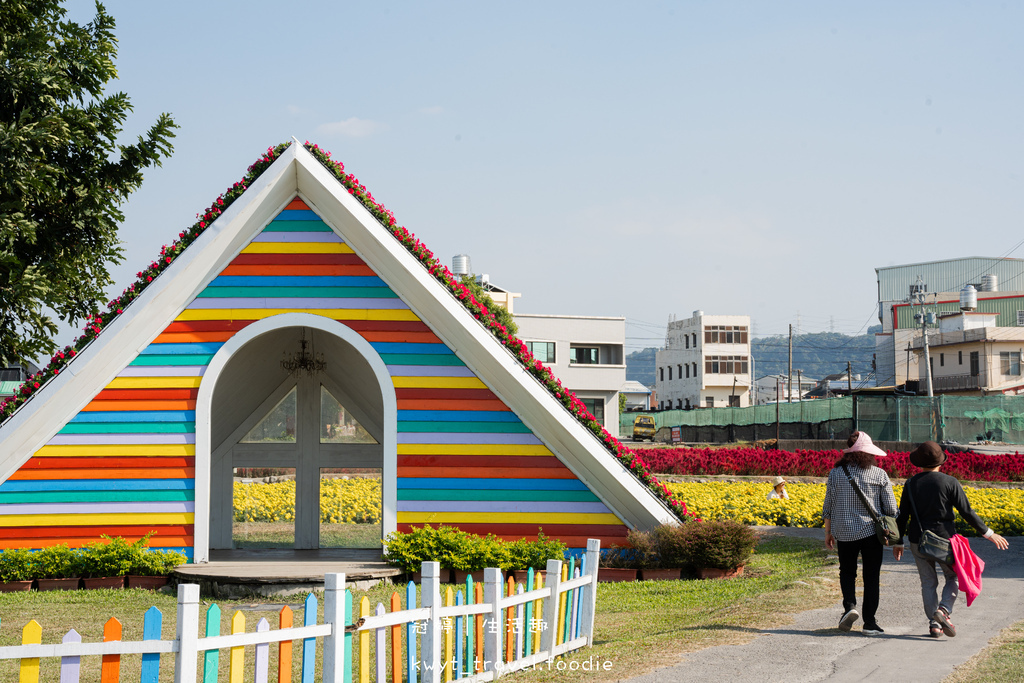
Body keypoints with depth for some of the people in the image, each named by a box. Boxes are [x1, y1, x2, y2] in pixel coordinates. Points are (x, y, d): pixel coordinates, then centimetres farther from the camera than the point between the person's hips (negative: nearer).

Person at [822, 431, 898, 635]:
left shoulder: (836, 474, -2)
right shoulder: (879, 475, -5)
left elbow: (828, 506, 2)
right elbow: (891, 509, -2)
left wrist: (828, 532, 14)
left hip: (845, 533, 1)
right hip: (872, 532, -1)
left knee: (847, 571, 20)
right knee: (871, 576, 8)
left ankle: (849, 605, -4)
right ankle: (869, 623, 8)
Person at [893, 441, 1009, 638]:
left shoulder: (911, 484, 0)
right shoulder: (950, 483, -8)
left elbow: (902, 516, 3)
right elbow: (967, 512, -8)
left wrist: (898, 542, 14)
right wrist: (989, 533, 0)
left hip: (918, 540, 3)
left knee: (928, 581, 12)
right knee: (954, 578, 14)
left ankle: (934, 624, 7)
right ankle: (943, 610, -9)